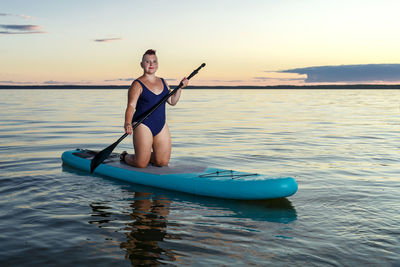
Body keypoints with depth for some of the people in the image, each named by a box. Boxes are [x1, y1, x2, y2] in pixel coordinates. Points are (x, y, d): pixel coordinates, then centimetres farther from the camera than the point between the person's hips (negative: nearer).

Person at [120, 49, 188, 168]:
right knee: (141, 164, -5)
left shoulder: (163, 82, 14)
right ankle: (125, 156, 27)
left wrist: (180, 87, 5)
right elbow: (131, 106, -17)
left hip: (161, 125, 6)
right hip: (143, 125, -6)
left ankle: (148, 156, 33)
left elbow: (172, 101, 19)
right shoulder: (137, 84, -6)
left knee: (163, 162, 2)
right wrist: (128, 123, -34)